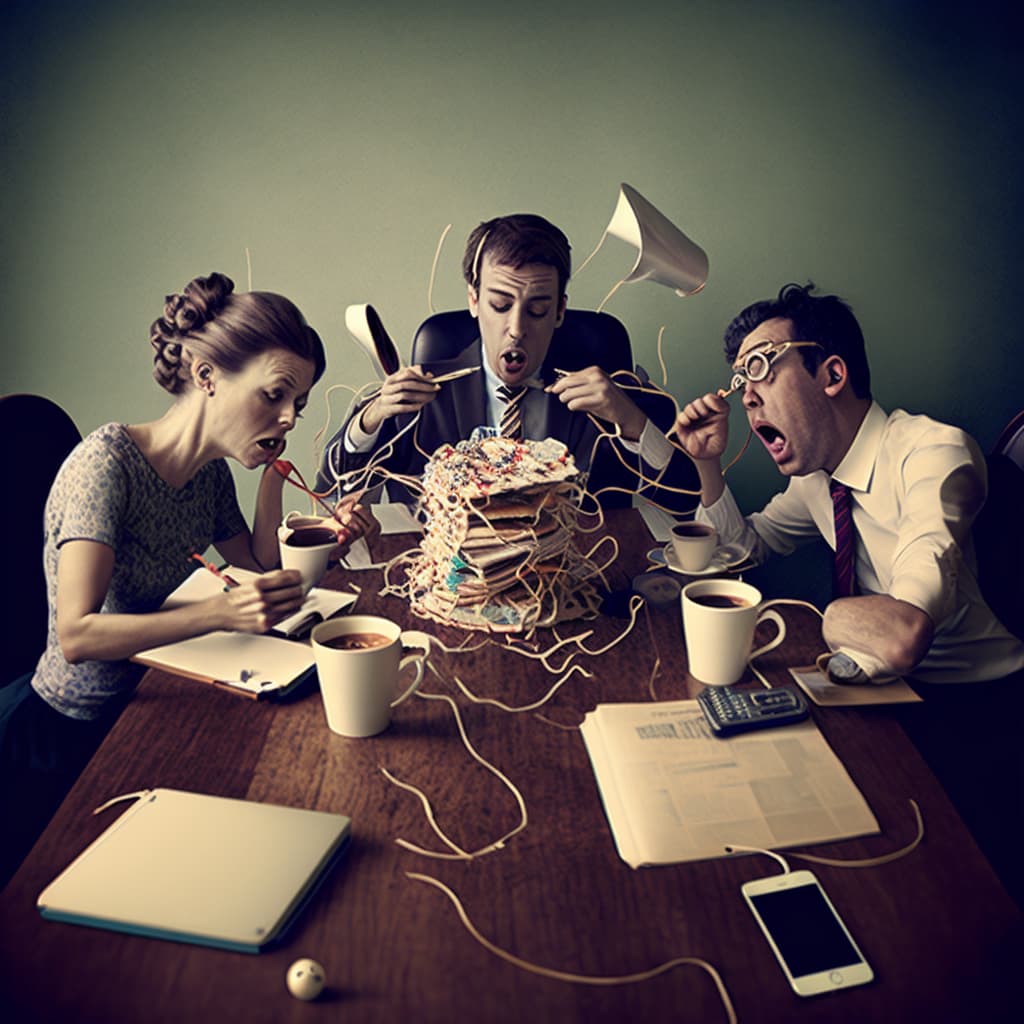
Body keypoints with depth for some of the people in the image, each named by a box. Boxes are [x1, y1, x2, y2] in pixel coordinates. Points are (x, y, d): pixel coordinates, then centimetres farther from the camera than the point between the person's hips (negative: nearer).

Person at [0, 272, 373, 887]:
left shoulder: (211, 473, -1)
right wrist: (221, 613, -43)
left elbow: (259, 565, 11)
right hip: (67, 735, -7)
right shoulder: (107, 462, -24)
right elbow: (77, 636, -31)